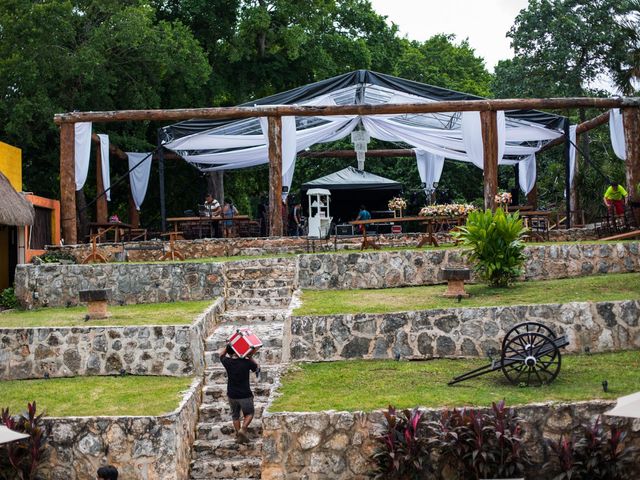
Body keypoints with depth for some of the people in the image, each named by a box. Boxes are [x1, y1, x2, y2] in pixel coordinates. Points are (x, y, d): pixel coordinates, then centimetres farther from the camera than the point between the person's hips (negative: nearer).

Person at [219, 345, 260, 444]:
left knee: (235, 415, 20)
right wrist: (249, 357, 5)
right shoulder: (246, 362, -16)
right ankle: (243, 429, -5)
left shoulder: (227, 362, -11)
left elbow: (222, 353, 13)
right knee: (249, 413, 16)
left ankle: (238, 435, 23)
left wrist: (228, 345, 8)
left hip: (232, 395, 3)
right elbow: (257, 367, 4)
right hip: (245, 395, -3)